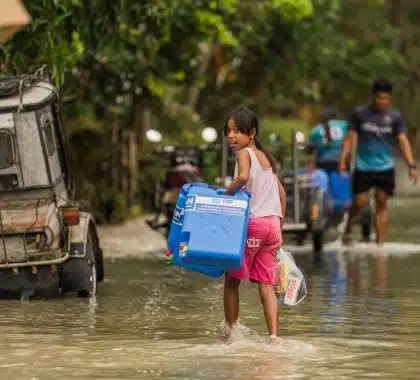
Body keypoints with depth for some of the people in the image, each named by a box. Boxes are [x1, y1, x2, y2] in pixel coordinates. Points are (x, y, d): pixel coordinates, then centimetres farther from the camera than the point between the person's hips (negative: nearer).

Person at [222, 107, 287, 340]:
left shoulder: (244, 154, -5)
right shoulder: (266, 157, 18)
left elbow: (243, 177, -28)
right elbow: (282, 194, 20)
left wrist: (226, 192, -13)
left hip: (253, 222, -7)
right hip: (273, 223, 7)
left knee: (232, 279, 8)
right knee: (267, 286, 5)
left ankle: (232, 332, 11)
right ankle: (274, 336, -6)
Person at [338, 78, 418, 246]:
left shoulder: (394, 116, 1)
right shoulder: (359, 114, -1)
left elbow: (403, 140, -4)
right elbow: (350, 138, 2)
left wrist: (411, 165, -14)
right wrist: (342, 161, -6)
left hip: (385, 167, 1)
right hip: (363, 167, -1)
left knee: (381, 203, 0)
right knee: (360, 202, -4)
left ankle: (380, 243, 3)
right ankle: (347, 230, 23)